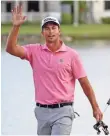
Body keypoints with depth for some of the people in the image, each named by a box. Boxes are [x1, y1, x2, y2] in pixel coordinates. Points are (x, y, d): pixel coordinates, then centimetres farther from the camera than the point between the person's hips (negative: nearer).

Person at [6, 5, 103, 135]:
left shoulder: (72, 54, -2)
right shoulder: (35, 51, 5)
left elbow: (85, 83, 1)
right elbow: (11, 49, -8)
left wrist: (95, 108, 2)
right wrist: (16, 26, -17)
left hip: (63, 111, -4)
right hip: (42, 111, 4)